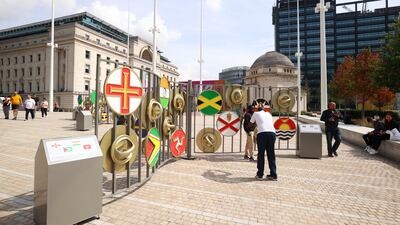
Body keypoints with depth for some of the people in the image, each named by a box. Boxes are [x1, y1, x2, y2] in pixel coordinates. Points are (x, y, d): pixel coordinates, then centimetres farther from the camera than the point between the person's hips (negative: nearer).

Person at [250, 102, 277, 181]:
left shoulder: (256, 113, 19)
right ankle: (273, 175, 13)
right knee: (271, 154, 10)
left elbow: (251, 123, 29)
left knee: (261, 154, 6)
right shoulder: (268, 114, 27)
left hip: (262, 133, -3)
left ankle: (260, 174, 9)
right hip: (272, 133, 3)